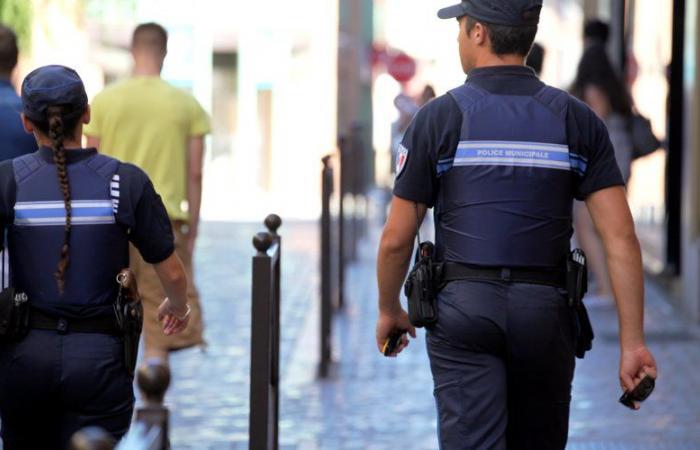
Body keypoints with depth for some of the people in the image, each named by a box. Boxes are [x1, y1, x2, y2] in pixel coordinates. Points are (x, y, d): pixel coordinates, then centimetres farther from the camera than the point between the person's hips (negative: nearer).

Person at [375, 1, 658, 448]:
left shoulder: (441, 117, -3)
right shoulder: (577, 119, 3)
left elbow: (397, 238, -1)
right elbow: (620, 237, -5)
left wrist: (389, 310, 17)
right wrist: (633, 341, -3)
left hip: (464, 309, -3)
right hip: (544, 311, 3)